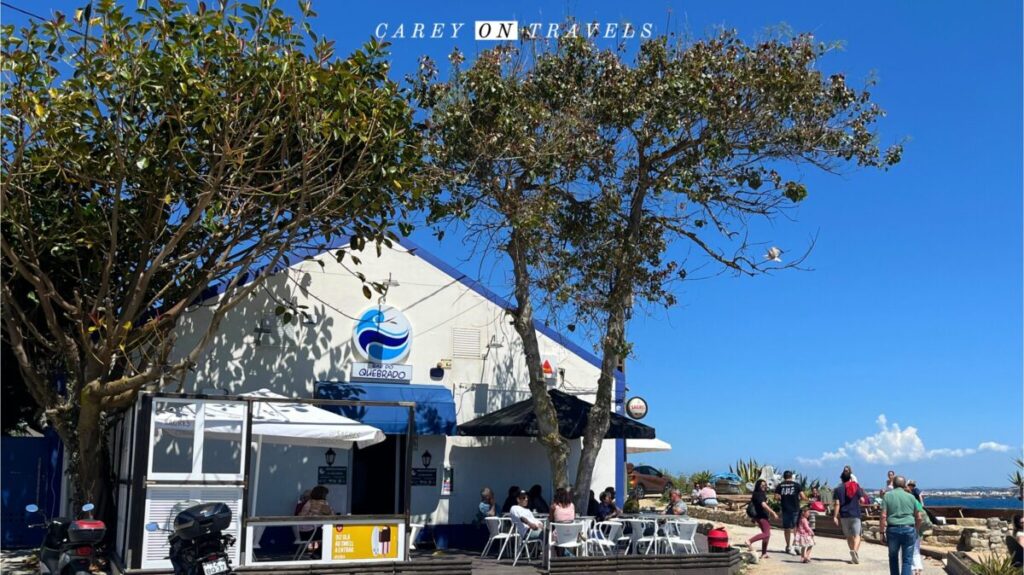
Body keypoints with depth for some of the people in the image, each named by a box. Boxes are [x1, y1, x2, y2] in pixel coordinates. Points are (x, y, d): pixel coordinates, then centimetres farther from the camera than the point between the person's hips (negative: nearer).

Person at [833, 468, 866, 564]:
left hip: (844, 515, 1)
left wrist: (835, 516, -7)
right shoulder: (856, 487, 1)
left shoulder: (838, 489, -1)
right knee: (857, 535, -1)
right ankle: (855, 550, -29)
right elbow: (862, 500, 1)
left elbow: (837, 504, -7)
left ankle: (854, 556, 16)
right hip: (855, 514, -1)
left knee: (849, 536, 13)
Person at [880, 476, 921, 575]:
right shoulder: (911, 497, 7)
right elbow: (918, 518, 10)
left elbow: (883, 516, -6)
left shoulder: (887, 495, 2)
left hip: (893, 529, 0)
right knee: (907, 560, 4)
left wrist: (882, 532, 0)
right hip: (909, 529, 0)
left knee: (893, 557, 19)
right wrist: (916, 531, 23)